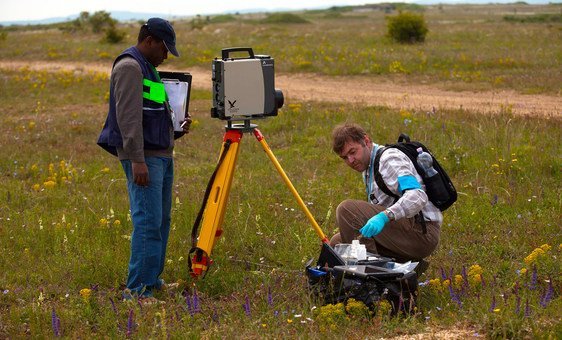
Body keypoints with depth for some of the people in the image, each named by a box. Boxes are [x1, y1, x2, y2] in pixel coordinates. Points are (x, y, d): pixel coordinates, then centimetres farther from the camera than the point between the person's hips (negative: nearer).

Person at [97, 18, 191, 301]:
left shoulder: (148, 68, 21)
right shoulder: (129, 67, -11)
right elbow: (128, 117, -20)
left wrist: (177, 128, 11)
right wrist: (137, 160, -25)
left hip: (161, 154, 10)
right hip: (143, 157, -10)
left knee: (161, 220, 12)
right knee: (148, 221, -14)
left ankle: (153, 279, 20)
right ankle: (137, 289, -13)